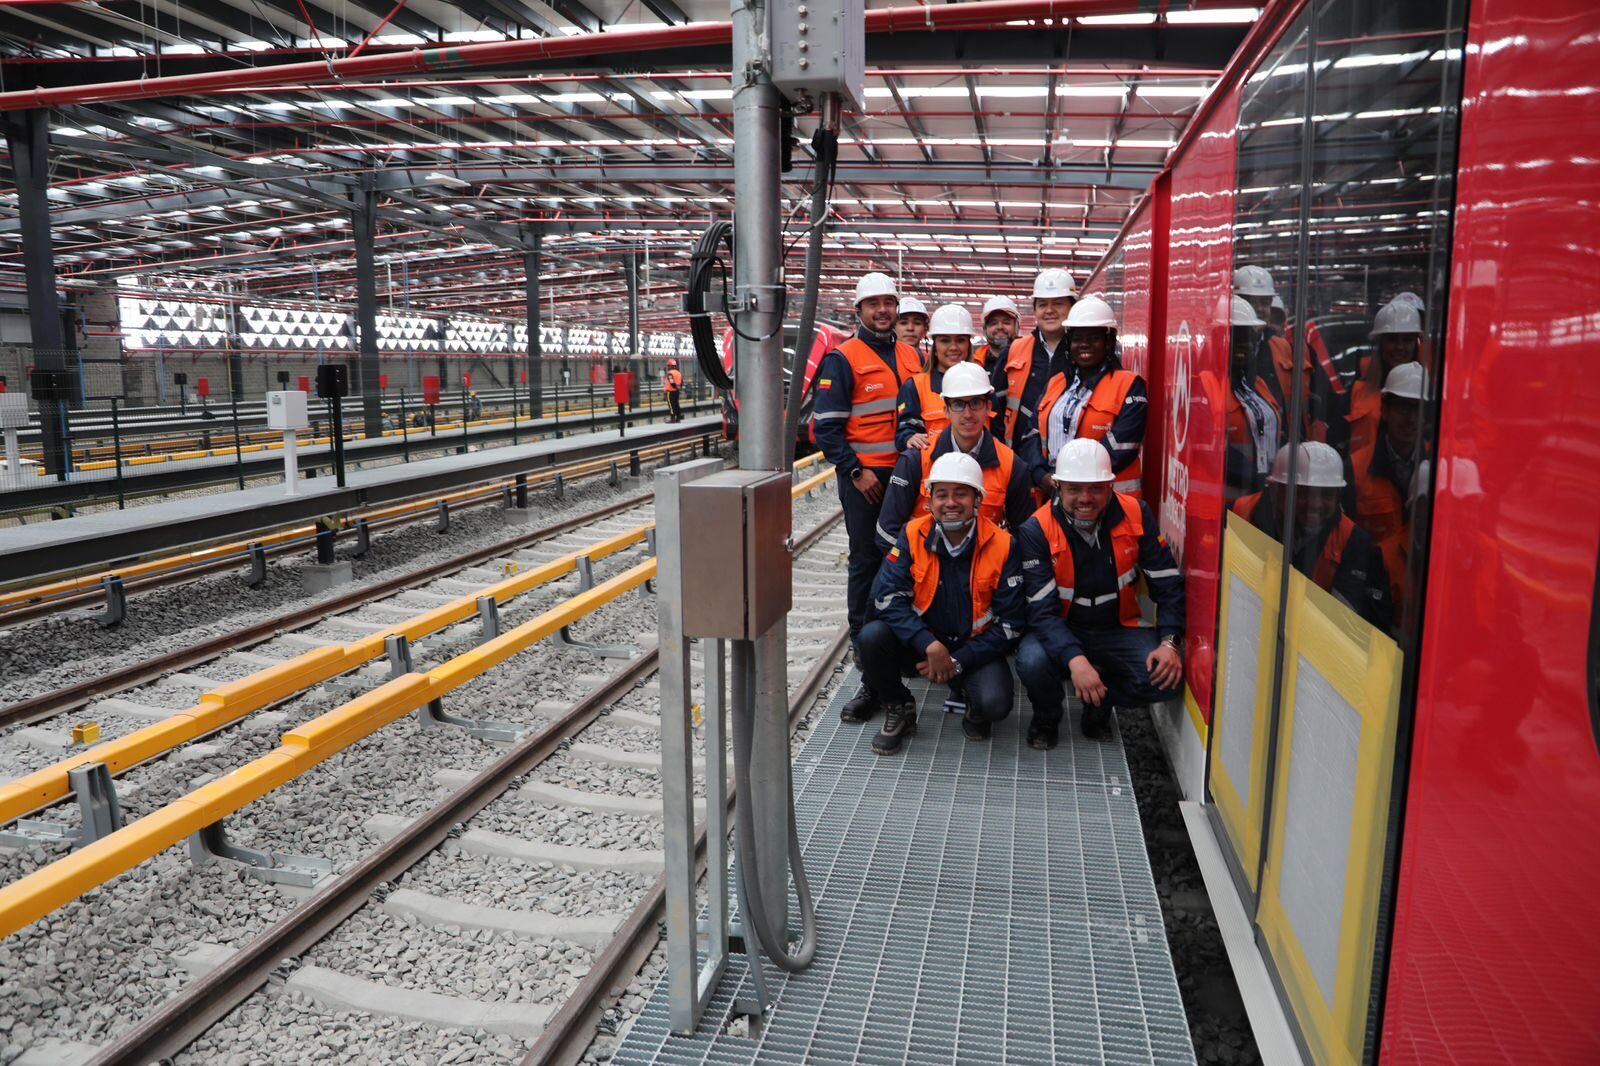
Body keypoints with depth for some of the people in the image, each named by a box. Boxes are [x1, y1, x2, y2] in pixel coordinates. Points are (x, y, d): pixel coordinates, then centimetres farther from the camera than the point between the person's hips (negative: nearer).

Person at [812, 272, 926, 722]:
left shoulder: (911, 357, 13)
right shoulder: (842, 359, -5)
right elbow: (826, 425, -9)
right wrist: (855, 471, -14)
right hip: (864, 477, -5)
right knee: (866, 559, -2)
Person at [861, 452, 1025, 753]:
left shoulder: (1002, 546, -11)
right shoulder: (913, 535, -7)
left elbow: (1009, 623, -9)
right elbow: (887, 596, -16)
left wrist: (957, 662, -18)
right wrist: (930, 646, -28)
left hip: (975, 648, -1)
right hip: (920, 645, 2)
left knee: (995, 703, -30)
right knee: (871, 637, -27)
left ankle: (973, 707, 11)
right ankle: (899, 709, 2)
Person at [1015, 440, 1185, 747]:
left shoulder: (1136, 514, -8)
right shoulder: (1036, 531, -16)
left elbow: (1168, 583, -2)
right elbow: (1042, 609, -22)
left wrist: (1170, 641, -17)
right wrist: (1075, 659, -38)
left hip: (1119, 629, 2)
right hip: (1061, 631, -2)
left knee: (1167, 677, -23)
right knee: (1032, 662, -33)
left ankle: (1099, 701, 9)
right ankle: (1046, 717, 4)